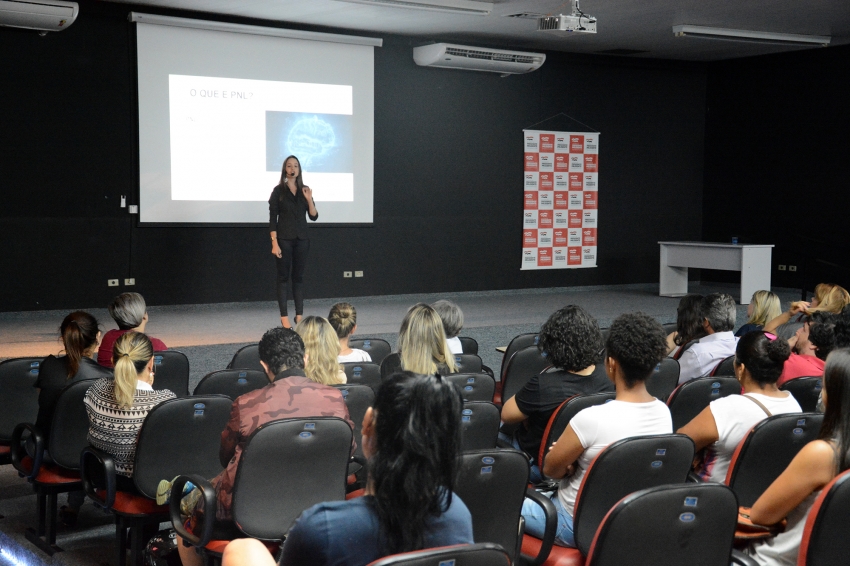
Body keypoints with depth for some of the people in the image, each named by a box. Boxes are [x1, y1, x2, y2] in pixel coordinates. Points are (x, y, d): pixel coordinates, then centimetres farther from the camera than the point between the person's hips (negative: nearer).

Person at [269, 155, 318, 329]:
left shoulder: (304, 190, 8)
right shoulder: (279, 190, -3)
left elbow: (314, 217, 5)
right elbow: (272, 218, -6)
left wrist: (309, 199, -12)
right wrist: (274, 243, -13)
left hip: (301, 238, 4)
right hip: (284, 239, -4)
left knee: (299, 276, 7)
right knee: (283, 276, 0)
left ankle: (299, 315, 11)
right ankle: (284, 317, 2)